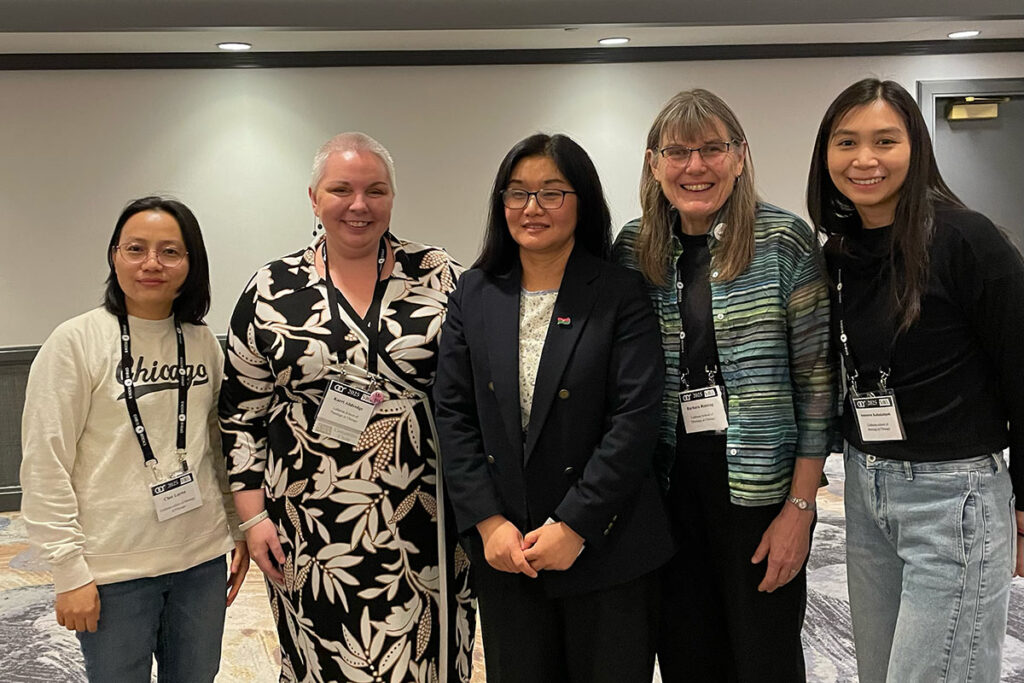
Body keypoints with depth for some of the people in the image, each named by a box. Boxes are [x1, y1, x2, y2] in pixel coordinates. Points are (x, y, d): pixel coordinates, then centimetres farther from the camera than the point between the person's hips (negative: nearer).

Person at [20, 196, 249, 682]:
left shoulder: (203, 342, 5)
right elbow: (45, 466, -10)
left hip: (203, 560, 4)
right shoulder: (76, 342, -9)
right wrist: (69, 571, -12)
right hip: (114, 568, -4)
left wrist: (240, 530, 12)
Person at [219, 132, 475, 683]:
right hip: (311, 530, 0)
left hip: (426, 526, 0)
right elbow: (242, 413, 5)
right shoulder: (272, 290, 1)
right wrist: (253, 516, 1)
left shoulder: (441, 279, 0)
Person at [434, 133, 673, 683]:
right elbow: (453, 415, 2)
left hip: (606, 550, -3)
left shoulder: (621, 296, -6)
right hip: (503, 551, 3)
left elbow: (635, 418, -12)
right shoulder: (474, 295, 4)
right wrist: (488, 523, -7)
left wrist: (574, 525, -15)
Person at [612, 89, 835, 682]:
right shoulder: (633, 249, 3)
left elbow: (816, 379, -7)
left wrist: (800, 506, -10)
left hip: (760, 486, -3)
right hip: (671, 483, 3)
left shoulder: (785, 240, -7)